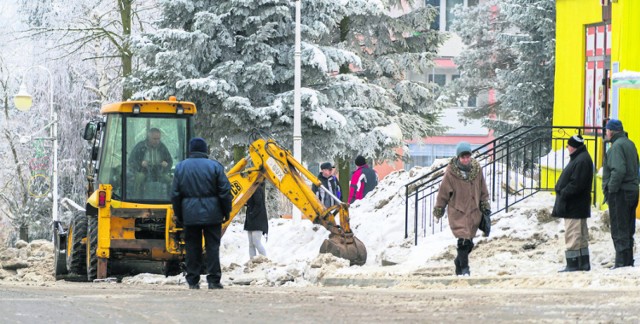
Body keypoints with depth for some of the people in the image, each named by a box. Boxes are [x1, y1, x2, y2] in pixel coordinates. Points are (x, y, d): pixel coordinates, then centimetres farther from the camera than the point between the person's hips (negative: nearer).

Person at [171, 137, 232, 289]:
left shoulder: (181, 167, 4)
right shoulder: (214, 166, -3)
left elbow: (175, 194, 6)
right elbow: (225, 192, -4)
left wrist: (179, 216, 14)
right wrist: (226, 212, 7)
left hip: (190, 214, 2)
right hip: (211, 214, -2)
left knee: (192, 247, 7)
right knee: (212, 247, 2)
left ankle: (193, 281, 6)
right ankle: (213, 280, -3)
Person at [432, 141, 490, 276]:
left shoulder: (477, 169, -2)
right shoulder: (451, 172, -12)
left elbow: (483, 190, 11)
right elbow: (443, 192, -2)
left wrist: (485, 205, 14)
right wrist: (438, 210, 5)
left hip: (474, 211, 4)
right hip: (457, 211, -4)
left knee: (469, 243, 9)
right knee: (464, 241, -15)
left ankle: (459, 262, 32)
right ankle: (464, 268, -4)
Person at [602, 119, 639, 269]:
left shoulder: (617, 146, -15)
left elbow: (618, 170, -25)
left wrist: (611, 189, -18)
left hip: (620, 193, -9)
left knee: (619, 230, -5)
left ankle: (622, 262, -6)